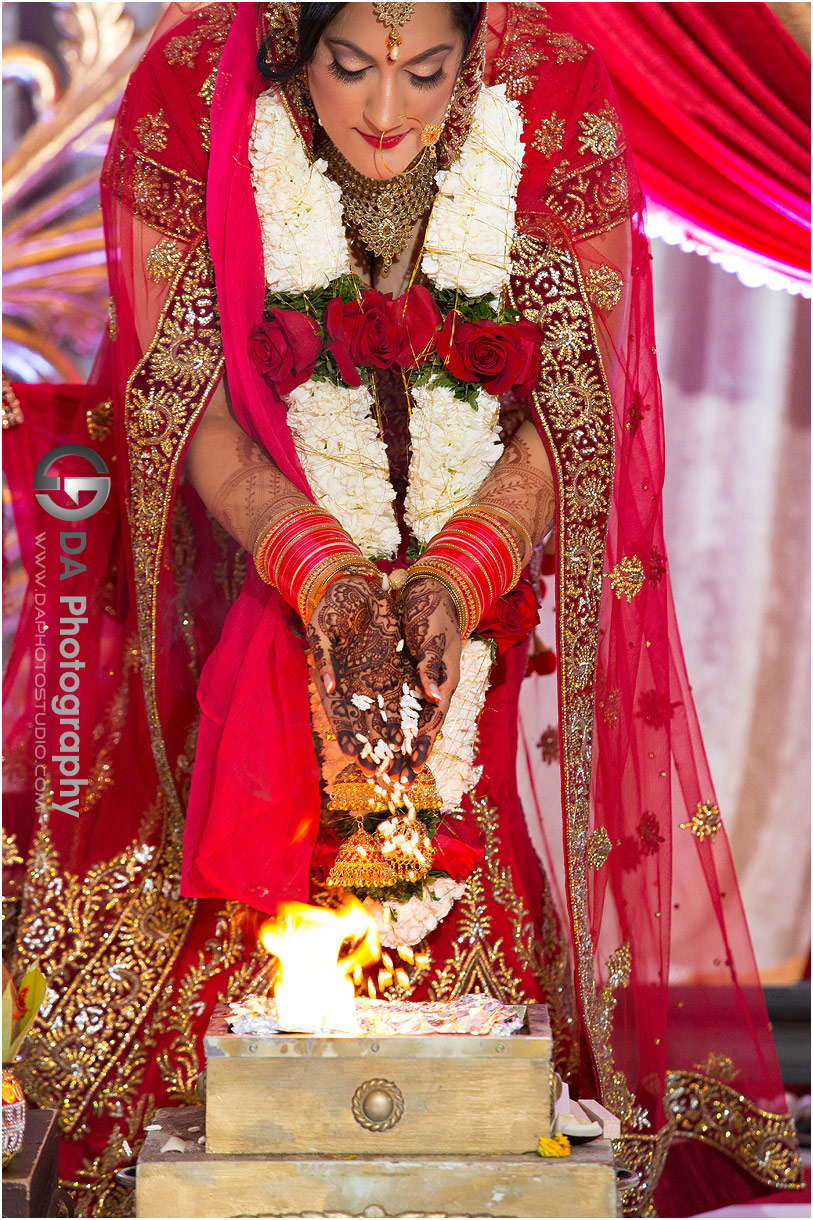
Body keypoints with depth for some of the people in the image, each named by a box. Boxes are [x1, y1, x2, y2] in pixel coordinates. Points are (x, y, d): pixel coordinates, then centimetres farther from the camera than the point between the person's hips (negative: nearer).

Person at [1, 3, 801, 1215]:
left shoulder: (554, 118, -12)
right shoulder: (200, 120, -14)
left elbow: (571, 417, -6)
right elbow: (194, 414, -8)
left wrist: (452, 582, -20)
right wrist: (326, 579, -21)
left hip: (484, 606, 0)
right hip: (272, 592, 0)